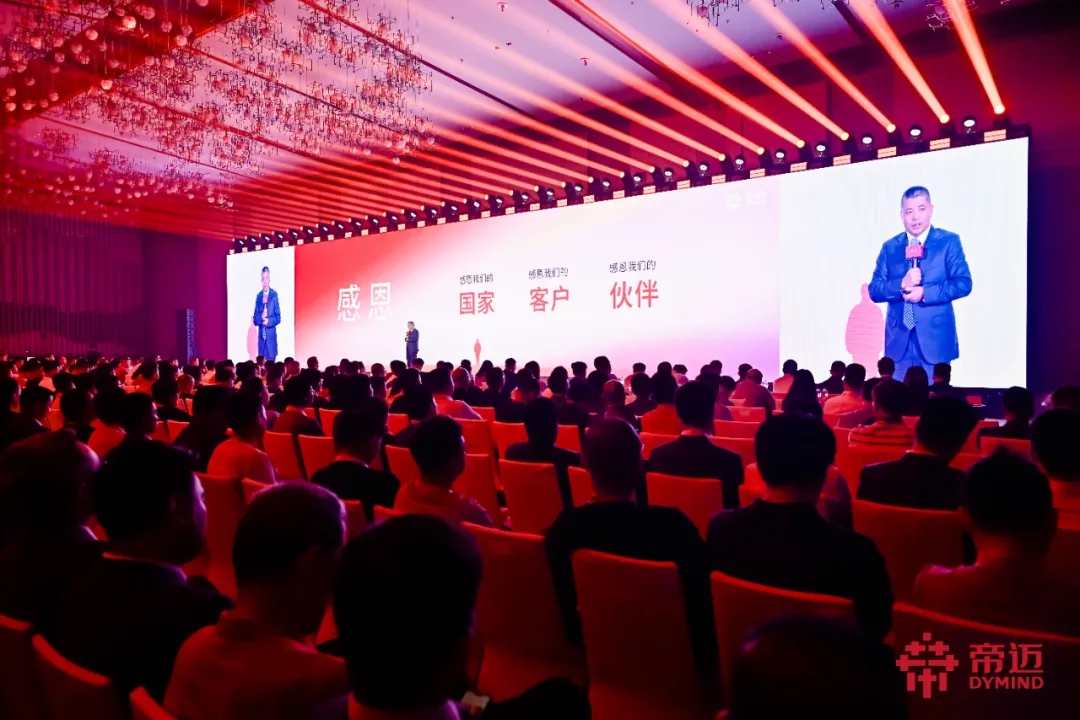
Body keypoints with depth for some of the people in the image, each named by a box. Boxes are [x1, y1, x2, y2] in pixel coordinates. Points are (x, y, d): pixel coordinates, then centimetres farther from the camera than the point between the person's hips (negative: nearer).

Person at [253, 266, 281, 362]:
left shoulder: (274, 295, -2)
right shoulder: (258, 296, 9)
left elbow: (278, 317, -2)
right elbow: (255, 317, 9)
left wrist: (268, 321, -18)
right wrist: (260, 319, -12)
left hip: (271, 335, -3)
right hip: (261, 335, 3)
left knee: (271, 360, -5)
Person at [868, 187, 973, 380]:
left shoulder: (949, 241, 4)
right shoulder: (889, 247, 10)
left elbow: (964, 283, -4)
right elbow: (874, 290, 4)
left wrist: (925, 293, -16)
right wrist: (901, 285, -14)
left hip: (935, 337, -2)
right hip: (898, 339, 2)